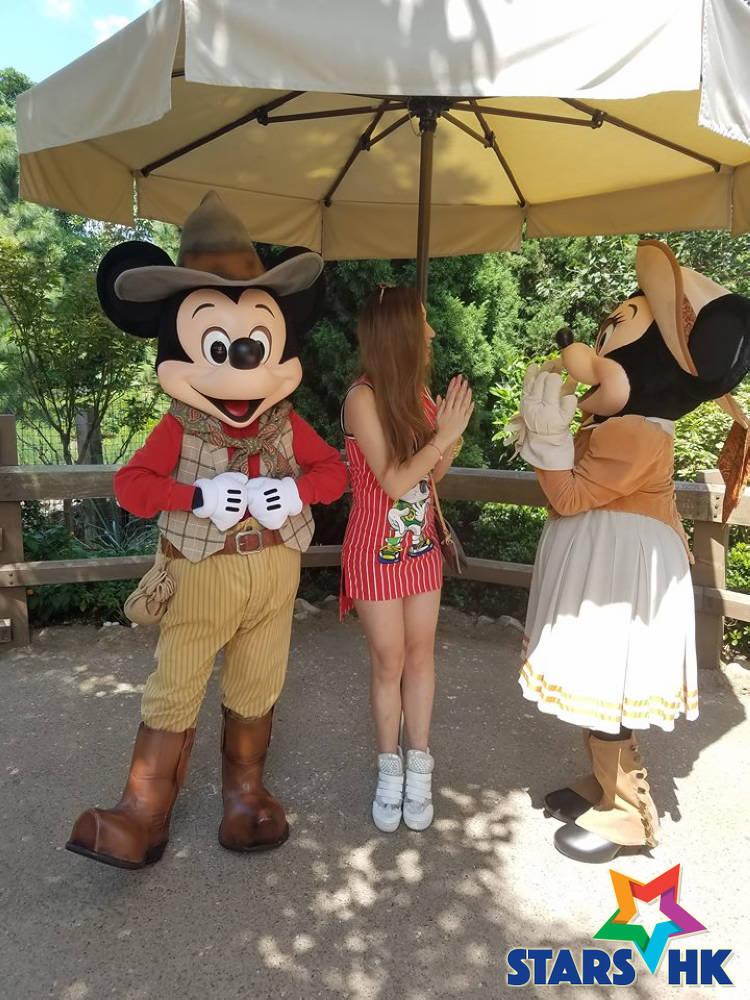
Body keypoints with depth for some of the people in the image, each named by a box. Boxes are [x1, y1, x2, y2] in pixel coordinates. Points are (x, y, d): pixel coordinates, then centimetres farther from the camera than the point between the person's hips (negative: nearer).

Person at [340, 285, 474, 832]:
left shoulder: (418, 391, 1)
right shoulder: (364, 398, -18)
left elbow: (432, 474, 7)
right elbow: (394, 483, -22)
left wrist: (453, 432, -9)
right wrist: (444, 434, -20)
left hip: (421, 546, 6)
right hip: (377, 551, -6)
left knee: (420, 653, 12)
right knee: (388, 661, 7)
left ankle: (418, 765, 29)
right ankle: (389, 767, 28)